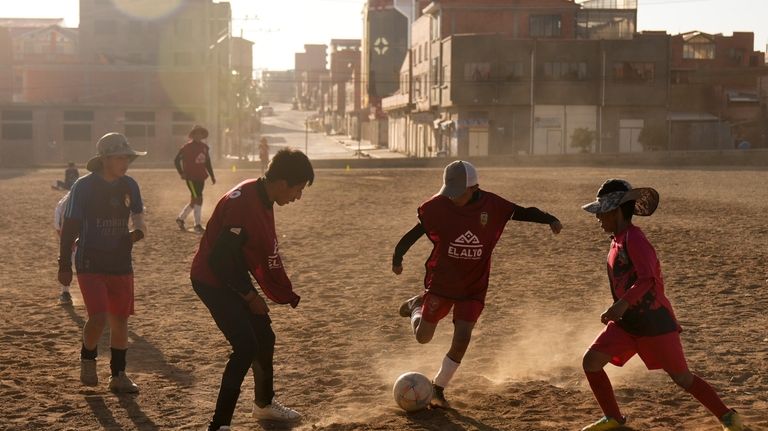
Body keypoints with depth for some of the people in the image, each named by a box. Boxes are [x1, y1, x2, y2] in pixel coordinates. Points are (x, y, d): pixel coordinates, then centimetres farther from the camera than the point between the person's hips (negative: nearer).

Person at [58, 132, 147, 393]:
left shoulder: (129, 186, 3)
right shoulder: (84, 186, -10)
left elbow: (139, 220, 12)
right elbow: (69, 227, -6)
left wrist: (137, 232, -12)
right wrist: (64, 265, -7)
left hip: (121, 263, 5)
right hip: (90, 264, -5)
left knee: (120, 319, 8)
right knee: (99, 318, -15)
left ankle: (118, 375, 21)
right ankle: (88, 359, 15)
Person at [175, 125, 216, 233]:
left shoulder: (204, 147, 9)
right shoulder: (187, 147, -9)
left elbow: (207, 162, 17)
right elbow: (177, 160, -6)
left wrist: (212, 175, 14)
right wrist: (182, 173, -11)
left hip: (201, 178, 7)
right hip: (191, 177, -7)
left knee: (194, 201, 14)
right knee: (198, 199, -12)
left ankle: (180, 218, 30)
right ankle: (198, 225, -5)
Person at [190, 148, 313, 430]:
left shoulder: (263, 201, 3)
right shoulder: (243, 203, -28)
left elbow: (267, 256, 12)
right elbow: (221, 258, -27)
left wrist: (288, 296, 12)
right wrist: (250, 296, -17)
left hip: (233, 279, 9)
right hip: (213, 281, -9)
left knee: (264, 338, 18)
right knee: (246, 347, -15)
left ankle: (264, 403, 40)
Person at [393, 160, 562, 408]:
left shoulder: (492, 206, -14)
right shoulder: (438, 206, -17)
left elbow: (523, 213, -6)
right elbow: (416, 232, -11)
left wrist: (550, 219, -22)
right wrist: (398, 256, -25)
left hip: (474, 287, 1)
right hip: (441, 282, 0)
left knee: (462, 338, -8)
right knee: (423, 337, 7)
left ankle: (438, 388, 12)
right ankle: (417, 306, 41)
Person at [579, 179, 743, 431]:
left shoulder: (633, 238, -18)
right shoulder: (618, 240, 10)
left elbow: (647, 278, -32)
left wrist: (623, 304, -45)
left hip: (654, 323, -8)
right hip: (627, 323, 8)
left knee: (682, 378, 1)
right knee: (591, 361, -5)